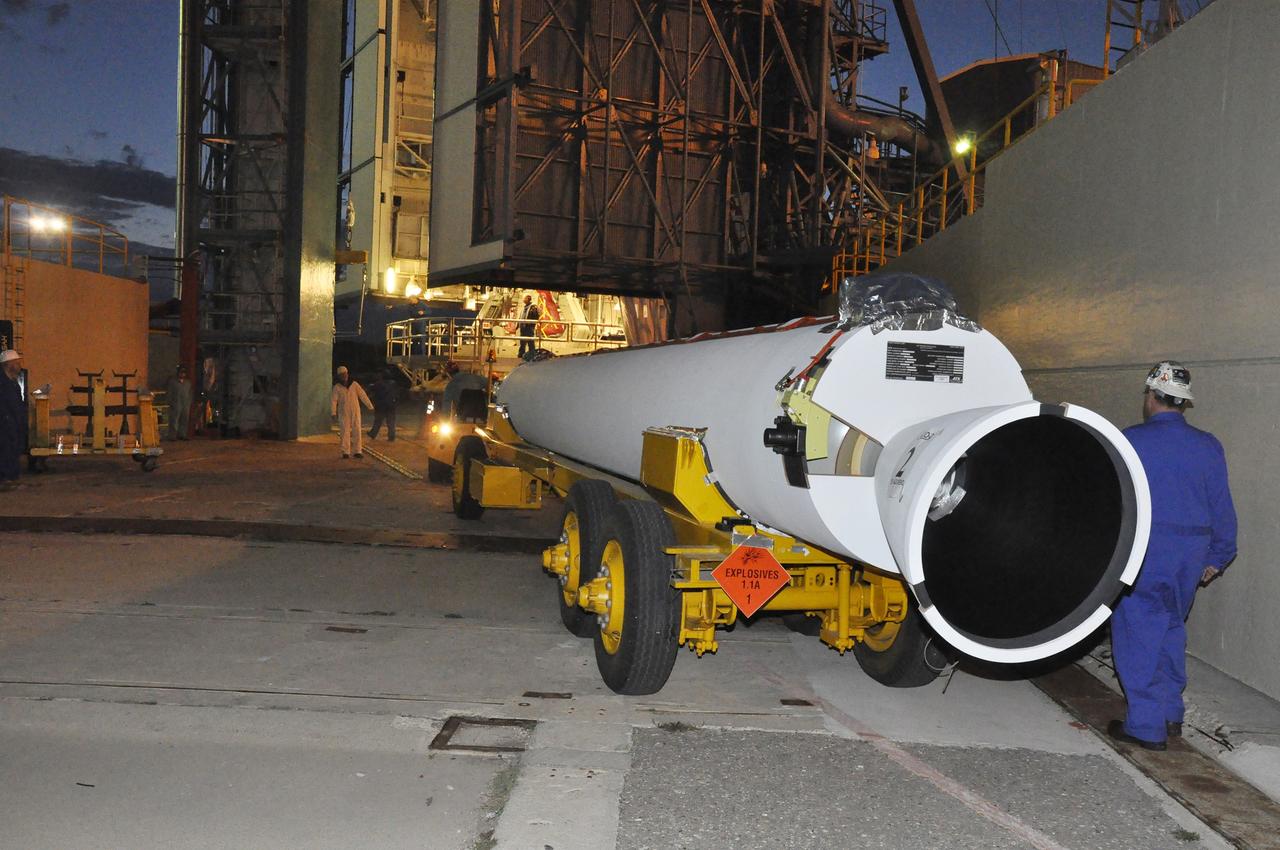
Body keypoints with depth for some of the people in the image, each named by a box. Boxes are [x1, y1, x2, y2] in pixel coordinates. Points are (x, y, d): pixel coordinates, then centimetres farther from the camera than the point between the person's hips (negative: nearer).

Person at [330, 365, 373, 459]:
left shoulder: (354, 384, 2)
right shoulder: (337, 387, -1)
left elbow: (363, 395, 2)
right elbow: (333, 400, -4)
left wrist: (370, 406, 0)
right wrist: (333, 412, -14)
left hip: (355, 411, 1)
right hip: (343, 412, -1)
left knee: (357, 431, -1)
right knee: (344, 432, 0)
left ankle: (358, 451, 3)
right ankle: (346, 452, 4)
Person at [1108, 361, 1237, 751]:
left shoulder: (1130, 441, -9)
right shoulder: (1208, 446, 6)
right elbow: (1222, 507, 9)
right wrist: (1218, 557, 17)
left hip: (1144, 550, -5)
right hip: (1192, 553, 6)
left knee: (1139, 634, 3)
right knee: (1171, 630, 20)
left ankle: (1146, 725, 6)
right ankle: (1171, 715, 28)